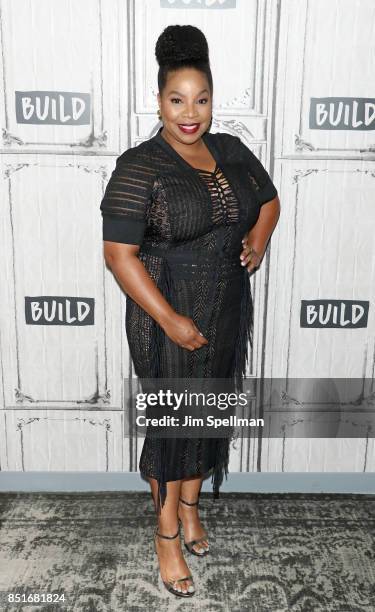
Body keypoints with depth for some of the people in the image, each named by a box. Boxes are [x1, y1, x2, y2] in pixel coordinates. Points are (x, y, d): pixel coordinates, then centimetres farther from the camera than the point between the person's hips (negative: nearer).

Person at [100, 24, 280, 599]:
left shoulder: (232, 151, 4)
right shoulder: (139, 167, -15)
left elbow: (269, 199, 20)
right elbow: (119, 254, -18)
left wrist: (260, 237, -1)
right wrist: (170, 321, -21)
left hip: (229, 313, 6)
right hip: (168, 322, -5)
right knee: (170, 419, 8)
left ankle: (190, 504, 43)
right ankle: (167, 531, 31)